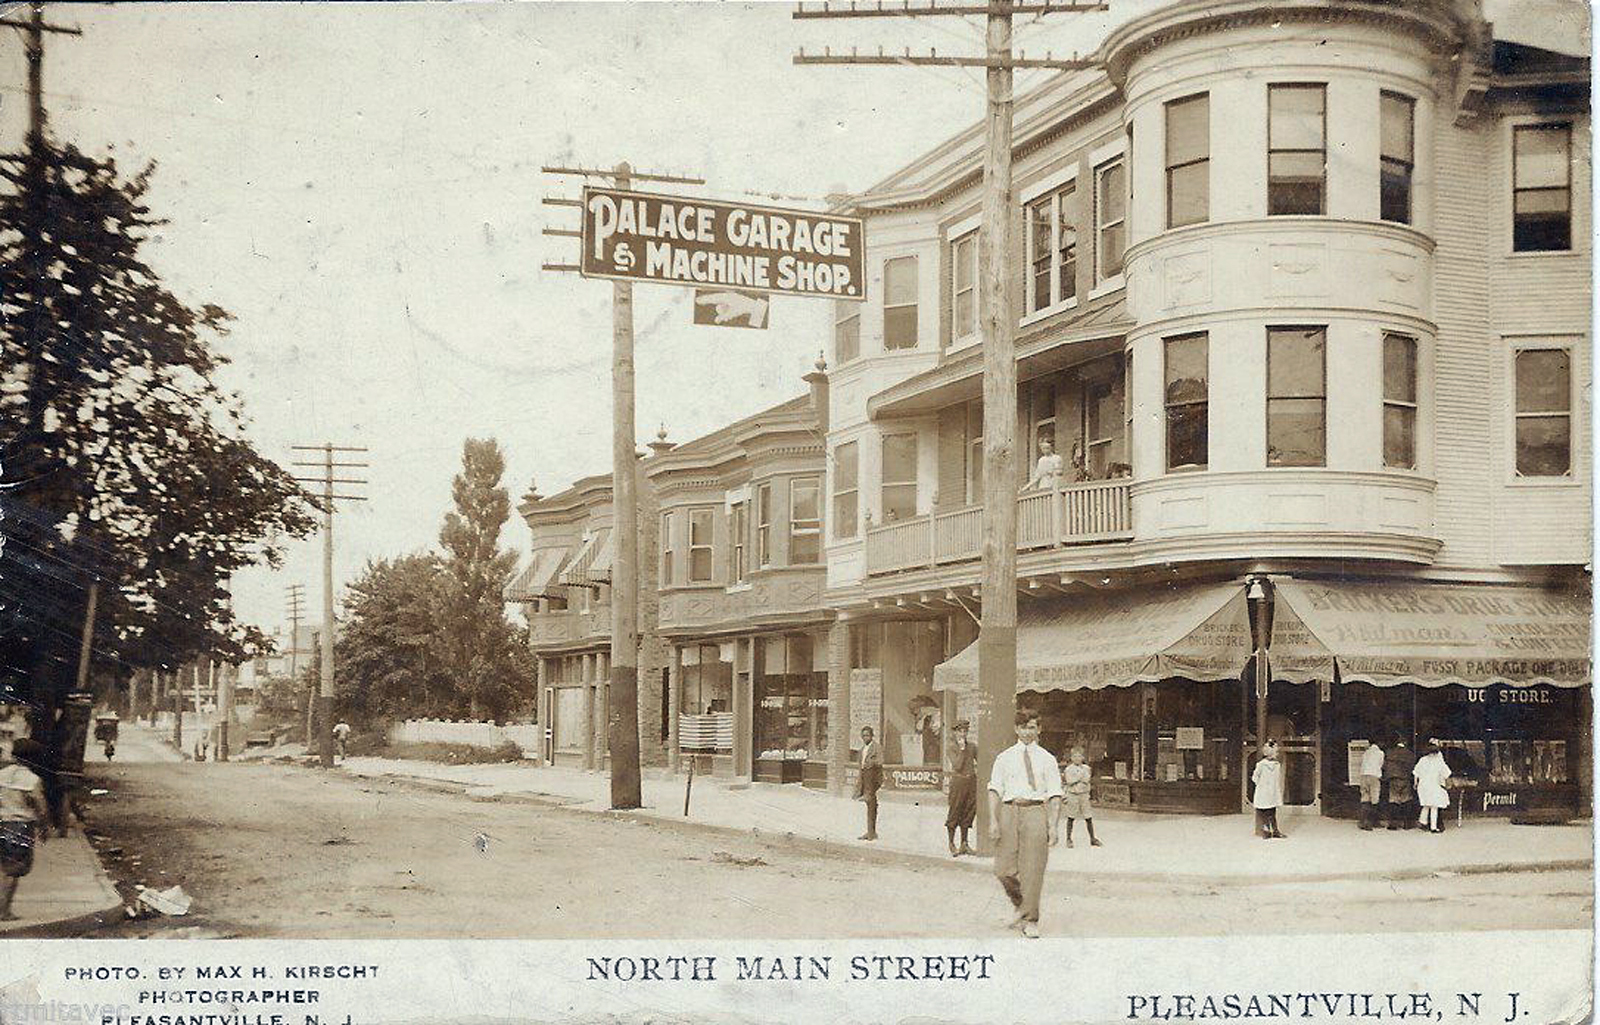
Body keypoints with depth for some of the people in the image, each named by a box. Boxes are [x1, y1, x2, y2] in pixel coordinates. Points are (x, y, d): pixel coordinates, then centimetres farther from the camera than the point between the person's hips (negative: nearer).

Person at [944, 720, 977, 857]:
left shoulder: (972, 747, 10)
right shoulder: (952, 748, -3)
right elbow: (957, 765, -15)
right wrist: (962, 749, -13)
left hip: (971, 781, 5)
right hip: (958, 781, -5)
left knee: (969, 812, 7)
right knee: (955, 811, 0)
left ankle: (964, 843, 16)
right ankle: (952, 844, 9)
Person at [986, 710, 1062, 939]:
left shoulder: (1047, 759, 9)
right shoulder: (1004, 758, 11)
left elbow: (1055, 795, 5)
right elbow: (995, 790, 6)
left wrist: (1054, 826, -5)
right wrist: (993, 820, -6)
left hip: (1035, 811, -1)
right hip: (1009, 810, 1)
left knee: (1032, 870, -5)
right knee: (1004, 869, -2)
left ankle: (1030, 921, 7)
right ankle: (1020, 906, 25)